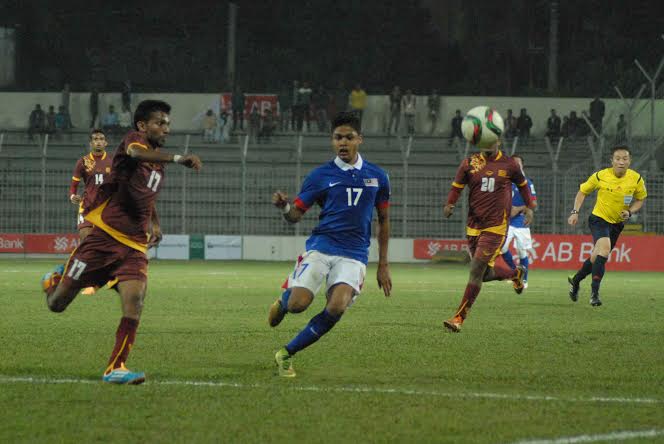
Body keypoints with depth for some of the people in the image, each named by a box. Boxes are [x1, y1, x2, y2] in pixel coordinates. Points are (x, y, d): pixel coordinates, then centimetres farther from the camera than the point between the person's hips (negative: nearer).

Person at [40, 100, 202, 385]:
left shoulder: (159, 163, 17)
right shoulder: (134, 139, -5)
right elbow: (136, 152, -32)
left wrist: (155, 224, 16)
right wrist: (178, 158, -45)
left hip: (134, 247, 6)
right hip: (103, 237, -5)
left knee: (134, 302, -19)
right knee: (57, 304, 2)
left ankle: (115, 368, -13)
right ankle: (55, 279, 39)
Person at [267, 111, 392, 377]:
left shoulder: (377, 177, 10)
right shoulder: (320, 176, 4)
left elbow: (384, 221, 19)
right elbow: (295, 216, 4)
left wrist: (383, 266, 16)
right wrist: (284, 207, -21)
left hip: (354, 254, 1)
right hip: (321, 247, -1)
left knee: (337, 308, -25)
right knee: (298, 303, -21)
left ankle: (287, 354, -9)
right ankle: (283, 302, 21)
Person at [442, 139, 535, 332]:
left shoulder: (508, 165, 0)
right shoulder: (469, 163, 3)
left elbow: (522, 184, 17)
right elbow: (457, 186, 9)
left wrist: (529, 207, 16)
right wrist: (449, 205, -10)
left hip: (496, 226, -4)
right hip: (474, 226, 4)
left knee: (477, 269, -14)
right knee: (486, 274, 9)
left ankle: (459, 318, -11)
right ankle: (515, 273, 43)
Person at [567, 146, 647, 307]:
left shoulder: (636, 179, -10)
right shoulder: (600, 176, -16)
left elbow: (640, 199, 7)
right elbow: (583, 191, 0)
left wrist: (629, 212, -11)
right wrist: (575, 212, -9)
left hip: (617, 223, 4)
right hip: (599, 219, -4)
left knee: (597, 257, 14)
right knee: (605, 248, -29)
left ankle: (575, 281, 41)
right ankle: (594, 292, -25)